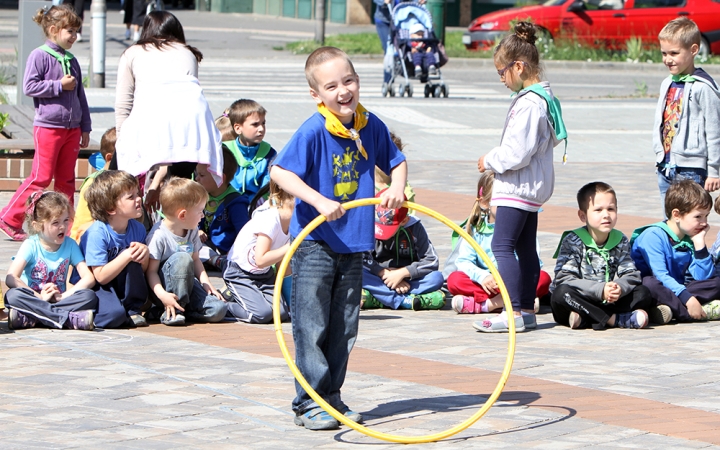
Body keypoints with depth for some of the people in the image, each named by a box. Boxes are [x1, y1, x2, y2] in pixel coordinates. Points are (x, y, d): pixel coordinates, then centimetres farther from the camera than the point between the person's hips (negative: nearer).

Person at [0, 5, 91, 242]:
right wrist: (59, 86, -16)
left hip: (72, 128, 7)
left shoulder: (71, 60, 13)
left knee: (66, 179, 8)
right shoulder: (40, 56, -7)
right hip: (48, 126, -7)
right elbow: (29, 87, -15)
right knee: (41, 177, -7)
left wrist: (85, 128, 18)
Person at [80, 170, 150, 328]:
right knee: (114, 314, -36)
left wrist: (144, 254, -16)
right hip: (92, 288, -6)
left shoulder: (138, 228, -2)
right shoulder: (97, 233, -21)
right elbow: (101, 277, -23)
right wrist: (127, 256, -32)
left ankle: (133, 311, -7)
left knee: (132, 256, -23)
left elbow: (143, 271, 6)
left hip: (122, 288, 6)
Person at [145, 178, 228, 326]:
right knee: (182, 258, -35)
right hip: (166, 287, -6)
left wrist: (206, 283, 1)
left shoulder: (192, 232, 6)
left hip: (187, 284, 6)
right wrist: (162, 295, -33)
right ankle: (171, 312, -24)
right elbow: (151, 270, -19)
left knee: (219, 309, -18)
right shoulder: (158, 236, -19)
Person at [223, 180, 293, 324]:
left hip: (264, 274, 8)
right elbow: (261, 260, -33)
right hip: (239, 273, -8)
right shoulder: (269, 219, -26)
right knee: (262, 313, -27)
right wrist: (289, 247, -34)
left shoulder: (290, 222, -2)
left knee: (283, 312, -12)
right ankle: (223, 306, -2)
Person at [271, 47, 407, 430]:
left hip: (353, 244, 6)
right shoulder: (313, 131, -16)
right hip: (315, 243, -6)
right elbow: (279, 172, -21)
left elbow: (396, 161, 17)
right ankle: (309, 403, 2)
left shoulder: (371, 126, 2)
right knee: (311, 327, -4)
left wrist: (397, 187, -4)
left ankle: (331, 396, 22)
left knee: (344, 328, 11)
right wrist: (319, 201, -30)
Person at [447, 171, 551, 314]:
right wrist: (482, 276, -24)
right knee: (454, 279, -24)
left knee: (543, 278, -28)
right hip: (487, 285, 0)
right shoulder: (475, 229, 6)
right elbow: (463, 261, -4)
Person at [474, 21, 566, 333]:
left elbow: (517, 153, -24)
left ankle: (515, 313, -14)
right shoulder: (544, 98, 12)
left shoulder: (528, 103, -21)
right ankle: (527, 310, 17)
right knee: (526, 248, 13)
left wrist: (490, 161, -8)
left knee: (502, 246, -10)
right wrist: (496, 161, 14)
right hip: (533, 187, 11)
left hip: (518, 187, -11)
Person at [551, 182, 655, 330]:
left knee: (643, 293, -13)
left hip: (608, 303, 4)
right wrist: (600, 290, -31)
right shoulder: (572, 241, -8)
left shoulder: (620, 240, 6)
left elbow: (631, 275, -2)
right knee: (561, 293, -34)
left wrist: (619, 288, -27)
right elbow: (565, 279, -20)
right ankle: (615, 320, -32)